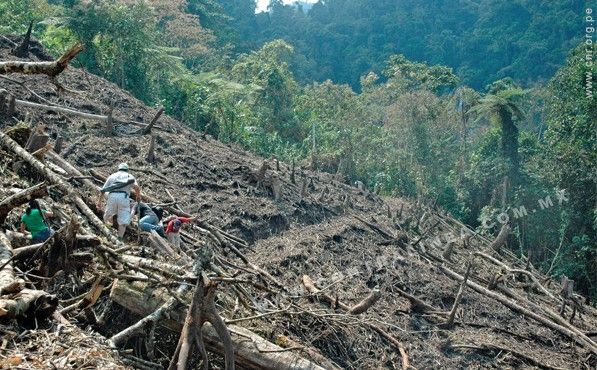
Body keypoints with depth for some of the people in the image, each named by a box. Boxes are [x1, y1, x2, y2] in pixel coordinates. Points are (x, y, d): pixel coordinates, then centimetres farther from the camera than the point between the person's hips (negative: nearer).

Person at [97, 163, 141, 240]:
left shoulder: (112, 176, 28)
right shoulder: (130, 176, 22)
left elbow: (103, 190, 21)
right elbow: (136, 187, 2)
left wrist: (99, 202, 30)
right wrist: (138, 195, 19)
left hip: (112, 196, 2)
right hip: (123, 197, -2)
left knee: (108, 215, 22)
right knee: (123, 221, 1)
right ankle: (120, 239, -6)